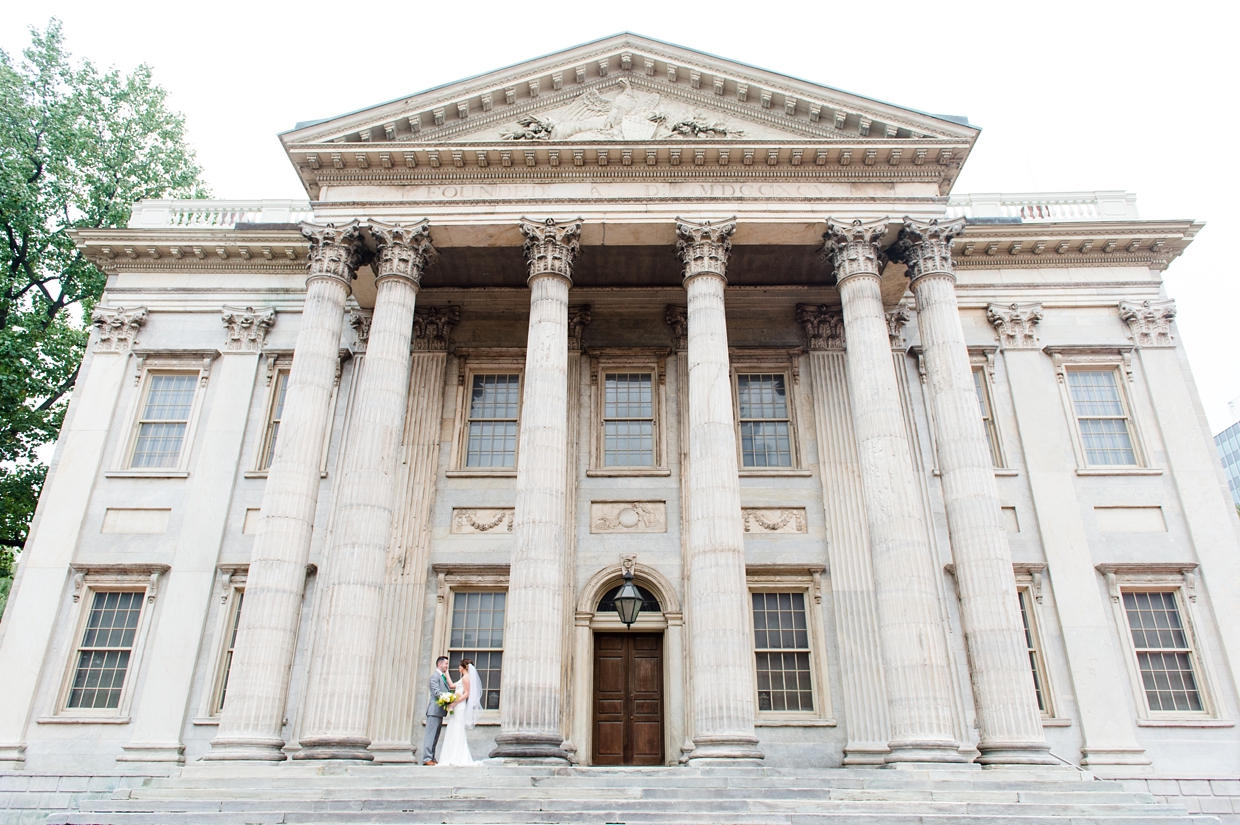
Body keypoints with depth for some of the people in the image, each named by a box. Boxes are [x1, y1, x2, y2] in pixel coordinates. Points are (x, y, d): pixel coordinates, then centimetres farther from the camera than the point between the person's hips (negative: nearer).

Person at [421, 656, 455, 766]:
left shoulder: (444, 677, 22)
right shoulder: (435, 676, -7)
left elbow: (450, 688, 16)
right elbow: (436, 692, -17)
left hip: (440, 711, 9)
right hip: (434, 710, -9)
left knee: (435, 736, 10)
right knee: (431, 735, -9)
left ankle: (431, 758, 12)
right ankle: (427, 758, -9)